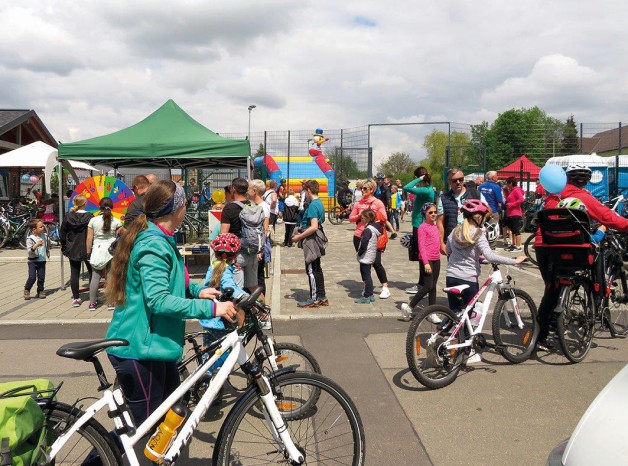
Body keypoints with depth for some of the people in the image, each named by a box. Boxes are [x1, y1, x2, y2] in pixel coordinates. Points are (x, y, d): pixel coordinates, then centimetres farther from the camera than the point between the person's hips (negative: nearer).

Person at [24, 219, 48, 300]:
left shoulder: (44, 236, 3)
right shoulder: (30, 239, -14)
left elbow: (47, 245, 22)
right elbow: (29, 251, -23)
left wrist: (47, 253, 18)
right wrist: (35, 246, -38)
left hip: (42, 261, 4)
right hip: (33, 261, -4)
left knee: (41, 277, 6)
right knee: (32, 277, -10)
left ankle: (40, 291, 22)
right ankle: (26, 290, 12)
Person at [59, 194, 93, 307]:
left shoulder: (68, 217, -2)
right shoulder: (89, 217, -12)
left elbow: (62, 234, 5)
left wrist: (64, 248, 14)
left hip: (72, 250, 3)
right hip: (87, 250, -2)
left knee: (74, 273, 8)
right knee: (92, 272, 10)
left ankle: (75, 298, 10)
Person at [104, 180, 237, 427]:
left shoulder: (161, 239, 11)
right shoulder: (153, 245, -22)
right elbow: (159, 301, -31)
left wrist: (197, 290, 8)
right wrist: (210, 308, -30)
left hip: (154, 343, 11)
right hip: (138, 350, -11)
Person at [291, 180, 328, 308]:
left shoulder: (313, 205, -18)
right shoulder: (319, 203, 11)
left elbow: (314, 227, -26)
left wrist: (299, 237, -19)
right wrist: (301, 233, 16)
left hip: (311, 240, -10)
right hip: (317, 239, 10)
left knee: (311, 270, -2)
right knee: (317, 269, 15)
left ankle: (314, 299, 5)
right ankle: (322, 297, 22)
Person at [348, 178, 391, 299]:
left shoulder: (378, 203, -1)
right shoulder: (358, 203, 8)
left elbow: (384, 218, -6)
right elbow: (351, 218, 7)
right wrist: (359, 215, -11)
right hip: (359, 236, 4)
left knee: (376, 263, -7)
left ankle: (385, 288, 4)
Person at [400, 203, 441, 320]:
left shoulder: (435, 226, 14)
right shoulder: (423, 227, -10)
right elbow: (421, 246, -15)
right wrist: (426, 263, -21)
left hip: (436, 260, 8)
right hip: (427, 260, -8)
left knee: (433, 287, 10)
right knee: (428, 286, -11)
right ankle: (409, 307, -1)